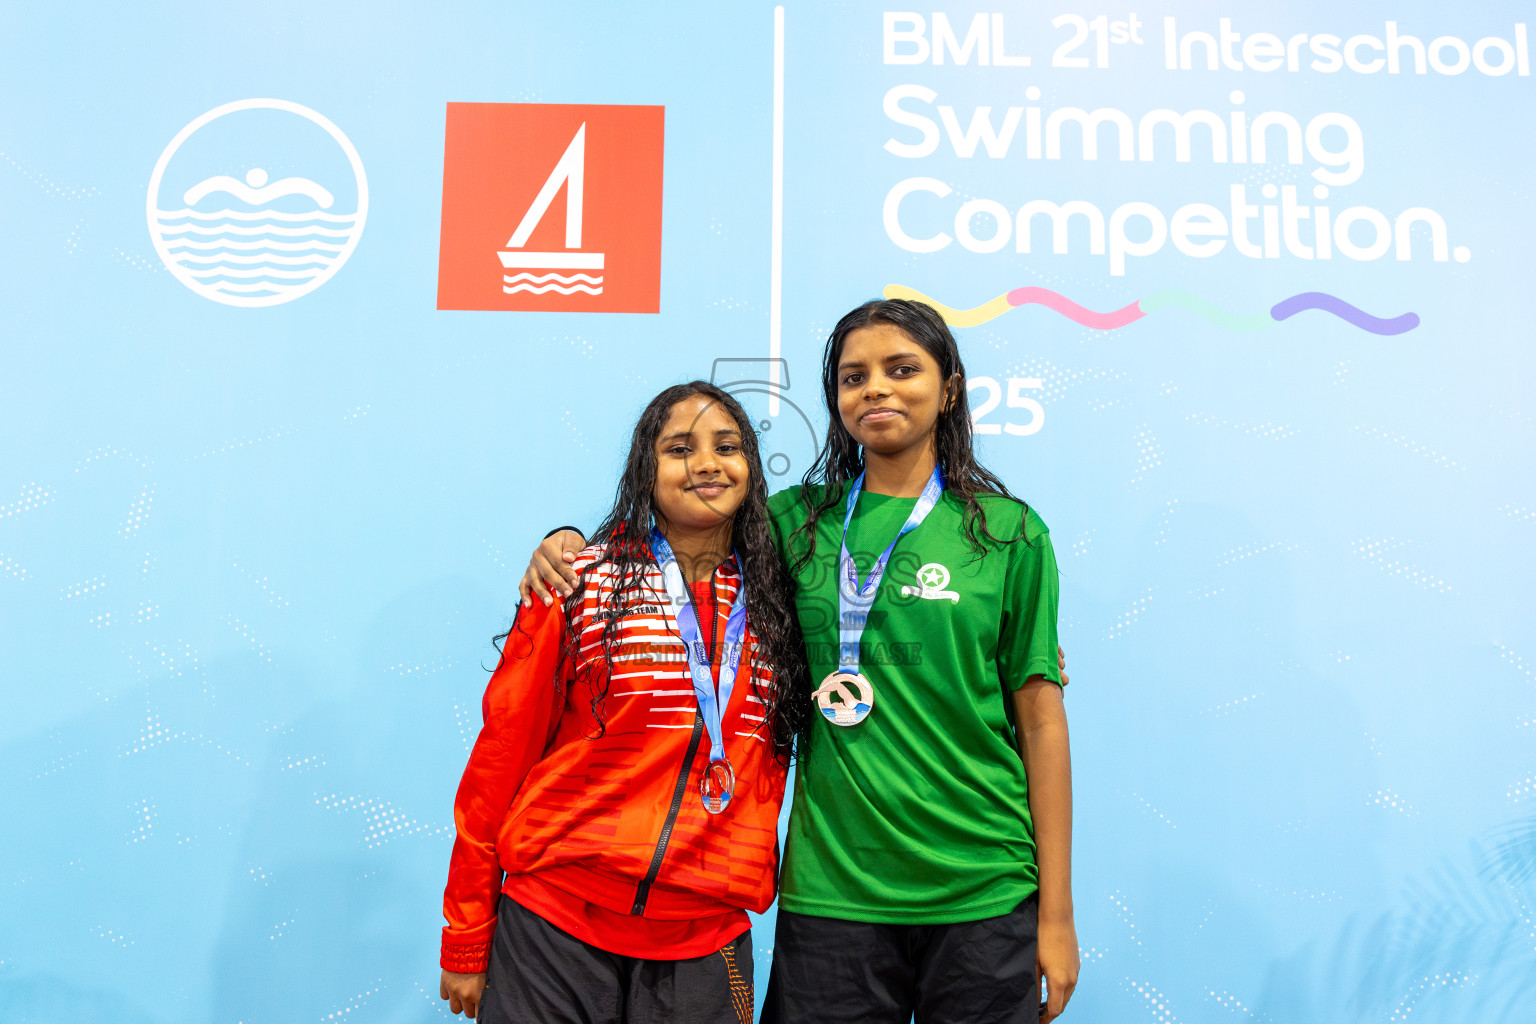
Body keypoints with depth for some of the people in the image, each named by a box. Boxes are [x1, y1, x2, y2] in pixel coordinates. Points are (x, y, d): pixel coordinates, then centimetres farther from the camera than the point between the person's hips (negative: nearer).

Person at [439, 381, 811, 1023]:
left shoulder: (777, 601, 3)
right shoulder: (583, 584, -6)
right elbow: (501, 753, -3)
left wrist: (754, 890, 5)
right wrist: (466, 938, -1)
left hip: (707, 942, 2)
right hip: (555, 927, -2)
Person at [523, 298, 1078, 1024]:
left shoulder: (1011, 531, 0)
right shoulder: (798, 521, 4)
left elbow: (1040, 724, -1)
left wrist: (1056, 914, -2)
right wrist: (572, 548, -6)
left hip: (982, 896, -1)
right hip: (830, 889, 1)